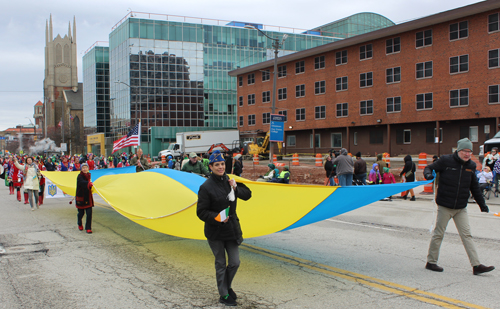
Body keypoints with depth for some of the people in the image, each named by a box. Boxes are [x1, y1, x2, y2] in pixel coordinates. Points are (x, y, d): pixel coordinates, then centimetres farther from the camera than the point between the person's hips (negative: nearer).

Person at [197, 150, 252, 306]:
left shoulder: (229, 181, 3)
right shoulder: (206, 187, -14)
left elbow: (247, 195, 3)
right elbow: (201, 212, -13)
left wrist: (236, 188, -15)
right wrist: (216, 217, -28)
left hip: (231, 228, 5)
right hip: (215, 232, -5)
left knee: (235, 262, 10)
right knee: (221, 264, 8)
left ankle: (227, 286, 37)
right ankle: (224, 295, 26)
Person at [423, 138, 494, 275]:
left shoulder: (471, 166, 6)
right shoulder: (446, 160, -10)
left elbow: (474, 187, 16)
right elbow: (429, 168, -1)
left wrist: (482, 204, 18)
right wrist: (428, 174, -25)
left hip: (461, 208, 5)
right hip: (445, 206, -4)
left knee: (467, 235, 4)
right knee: (438, 234, 5)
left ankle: (476, 265, 6)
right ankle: (431, 262, 17)